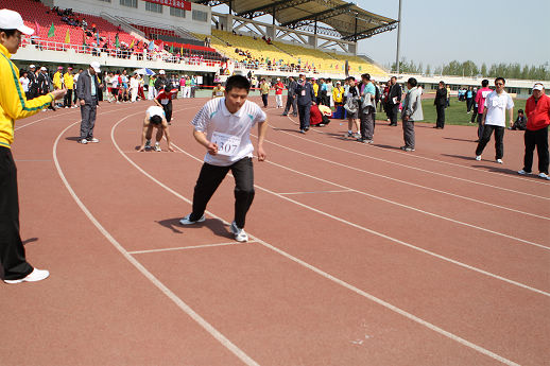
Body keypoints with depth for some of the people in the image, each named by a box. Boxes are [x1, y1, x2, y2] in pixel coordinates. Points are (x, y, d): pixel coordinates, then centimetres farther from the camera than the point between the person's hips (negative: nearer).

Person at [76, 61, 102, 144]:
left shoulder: (95, 76, 17)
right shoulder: (83, 75, -4)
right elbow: (79, 87, -8)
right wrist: (81, 98, -17)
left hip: (94, 100, 7)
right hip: (86, 101, -7)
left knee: (92, 120, 8)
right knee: (85, 119, -10)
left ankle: (90, 137, 15)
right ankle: (83, 138, -9)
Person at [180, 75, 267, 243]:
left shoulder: (252, 109, -22)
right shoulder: (211, 107, -26)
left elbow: (263, 120, 3)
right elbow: (197, 130, -14)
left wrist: (260, 145, 1)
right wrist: (207, 144, -35)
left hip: (241, 157, -1)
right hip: (215, 158, 1)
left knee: (246, 190, -23)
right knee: (201, 191, 16)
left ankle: (237, 226, 5)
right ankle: (196, 215, 53)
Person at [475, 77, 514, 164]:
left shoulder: (507, 96, 6)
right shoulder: (490, 95, 5)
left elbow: (510, 108, 10)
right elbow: (486, 107, 8)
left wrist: (511, 119, 2)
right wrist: (483, 118, 4)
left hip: (501, 122, 1)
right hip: (489, 121, -1)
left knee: (499, 140, 2)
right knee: (485, 138, -5)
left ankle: (499, 157, 12)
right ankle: (478, 154, 10)